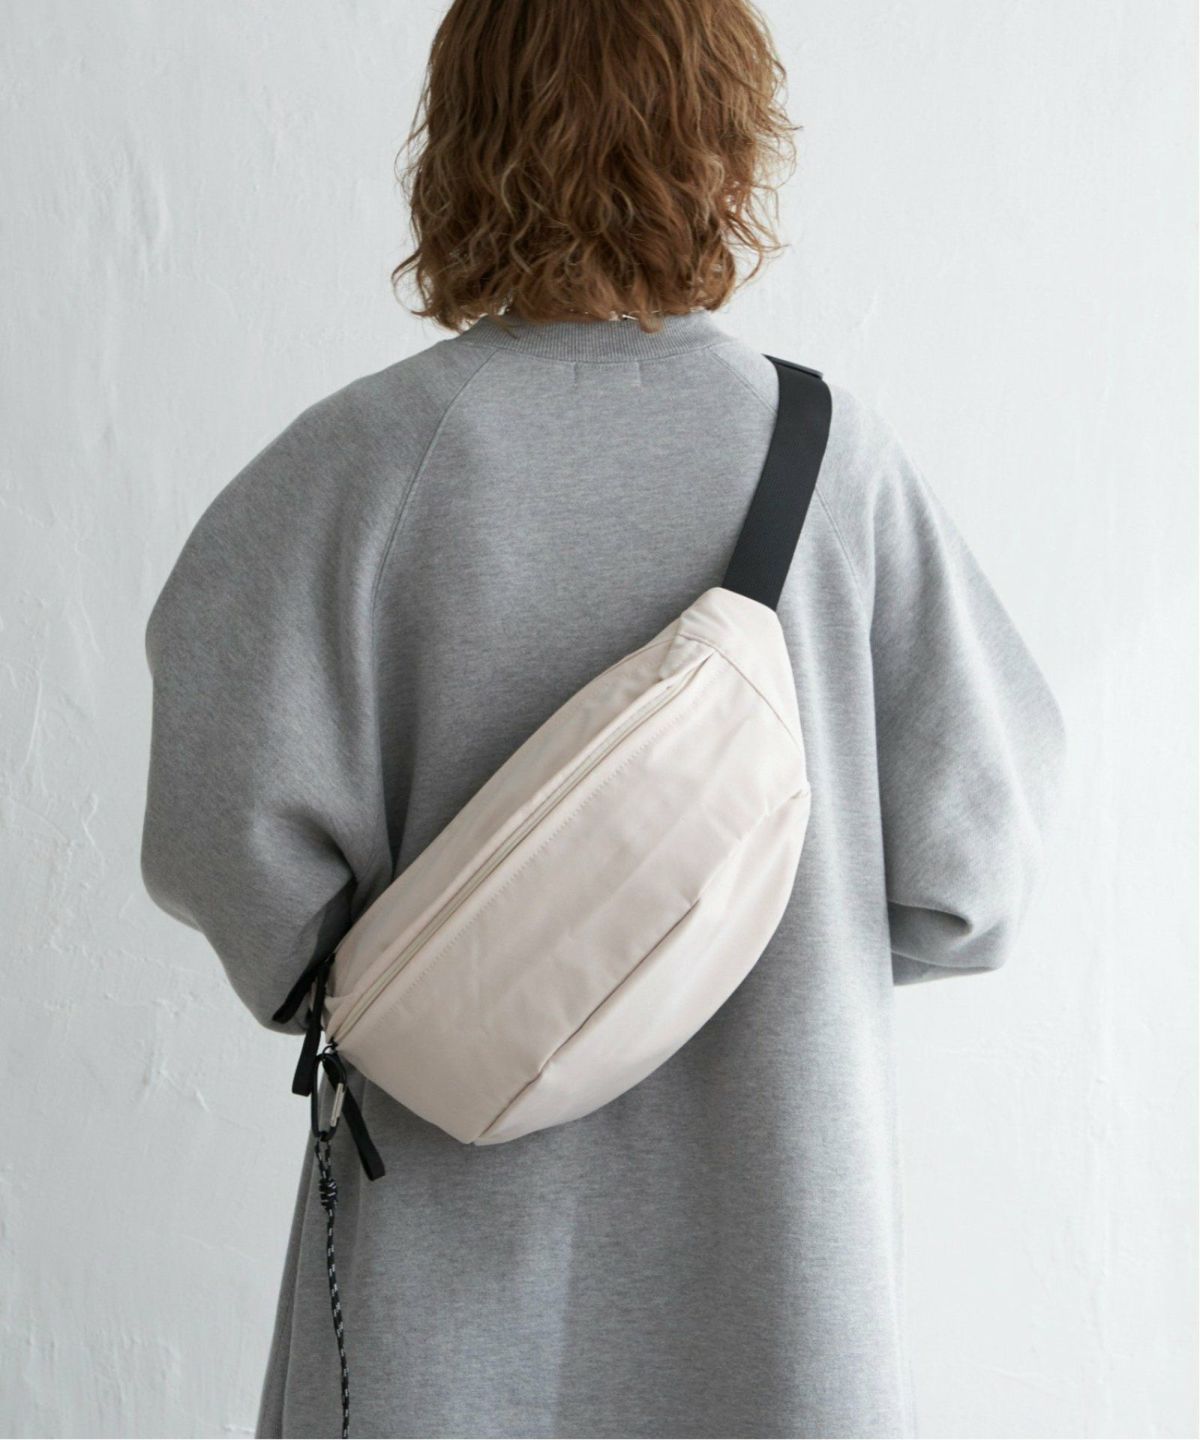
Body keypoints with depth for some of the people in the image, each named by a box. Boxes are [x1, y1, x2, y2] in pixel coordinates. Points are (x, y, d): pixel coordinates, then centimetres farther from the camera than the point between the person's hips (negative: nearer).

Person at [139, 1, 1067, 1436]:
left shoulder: (374, 450, -12)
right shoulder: (836, 452, -9)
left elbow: (228, 825, -14)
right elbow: (964, 863, -6)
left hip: (458, 1207, 0)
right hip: (771, 1201, 1)